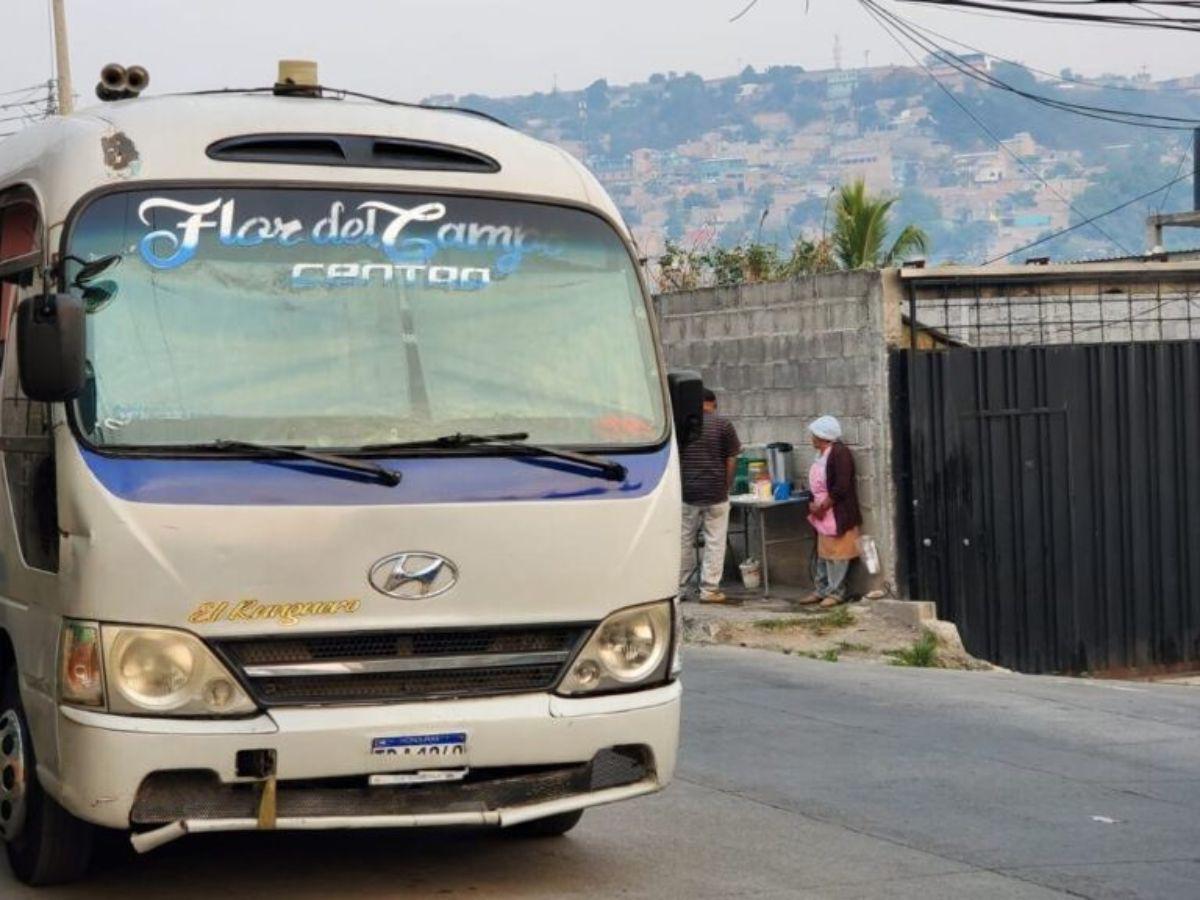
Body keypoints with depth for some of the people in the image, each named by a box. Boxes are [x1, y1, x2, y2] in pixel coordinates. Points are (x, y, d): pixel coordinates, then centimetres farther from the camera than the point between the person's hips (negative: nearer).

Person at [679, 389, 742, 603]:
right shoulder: (723, 425, -4)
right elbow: (731, 460, -4)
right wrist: (726, 486, 5)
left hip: (687, 491, 3)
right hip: (715, 493, -3)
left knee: (684, 540, 11)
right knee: (714, 543, 2)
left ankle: (676, 586, 14)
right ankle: (709, 590, 2)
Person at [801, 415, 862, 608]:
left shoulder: (839, 453, -16)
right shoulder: (822, 454, 13)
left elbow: (841, 487, -22)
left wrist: (822, 507, -17)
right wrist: (814, 505, 2)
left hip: (837, 513, -10)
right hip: (823, 513, 10)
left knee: (835, 554, -3)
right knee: (823, 554, 14)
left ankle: (836, 592, 4)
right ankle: (821, 590, 21)